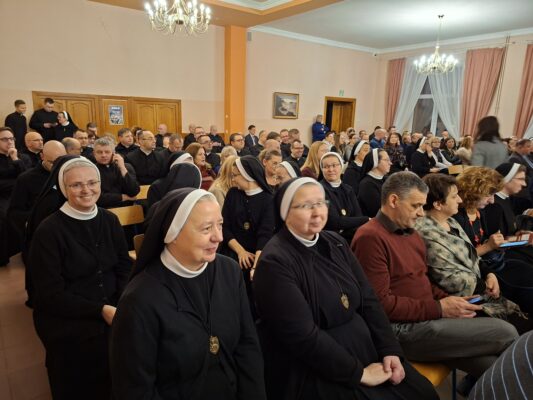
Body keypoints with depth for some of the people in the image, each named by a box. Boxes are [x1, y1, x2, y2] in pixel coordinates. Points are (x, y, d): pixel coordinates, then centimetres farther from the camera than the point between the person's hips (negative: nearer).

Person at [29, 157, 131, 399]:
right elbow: (50, 295, -12)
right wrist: (100, 310, -19)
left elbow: (125, 268, 3)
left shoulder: (110, 220, 3)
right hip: (69, 327, -3)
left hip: (115, 313, 4)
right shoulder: (49, 231, -12)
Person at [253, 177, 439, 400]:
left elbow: (368, 300, 5)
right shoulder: (275, 262, -18)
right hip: (316, 375, -6)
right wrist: (358, 373, -15)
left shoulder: (335, 243, 5)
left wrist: (390, 350, -4)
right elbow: (303, 336, -21)